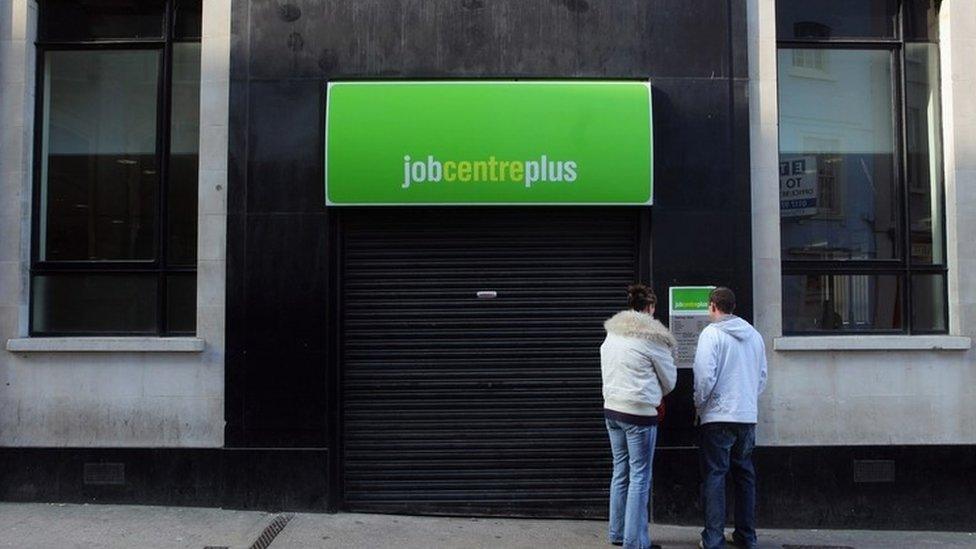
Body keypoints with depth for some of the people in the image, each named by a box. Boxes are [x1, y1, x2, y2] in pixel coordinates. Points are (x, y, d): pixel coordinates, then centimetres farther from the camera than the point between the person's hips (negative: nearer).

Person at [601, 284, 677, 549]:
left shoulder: (610, 335, 9)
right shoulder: (652, 338, -12)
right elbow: (669, 380, -2)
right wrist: (655, 396, 20)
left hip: (612, 410, 7)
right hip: (639, 413, -7)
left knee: (620, 472, 15)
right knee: (639, 477, -1)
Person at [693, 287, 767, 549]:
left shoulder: (711, 333, -9)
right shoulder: (754, 335, 10)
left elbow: (705, 375, -16)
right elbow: (763, 375, 14)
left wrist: (699, 404, -2)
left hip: (718, 416, -6)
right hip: (748, 416, 6)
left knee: (714, 476, 0)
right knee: (744, 474, 15)